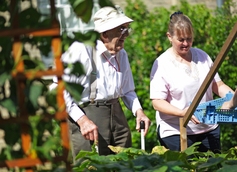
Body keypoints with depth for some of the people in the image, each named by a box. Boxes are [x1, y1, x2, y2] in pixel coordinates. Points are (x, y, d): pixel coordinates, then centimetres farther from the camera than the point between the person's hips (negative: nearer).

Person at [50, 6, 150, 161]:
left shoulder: (122, 54, 13)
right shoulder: (81, 50, -12)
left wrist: (138, 110, 6)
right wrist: (82, 120, -20)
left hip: (117, 115, 7)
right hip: (85, 116, -7)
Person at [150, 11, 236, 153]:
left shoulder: (202, 56, 9)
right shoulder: (162, 64, -7)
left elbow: (218, 86, 13)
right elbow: (157, 102, -11)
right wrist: (182, 112, -26)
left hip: (209, 129, 5)